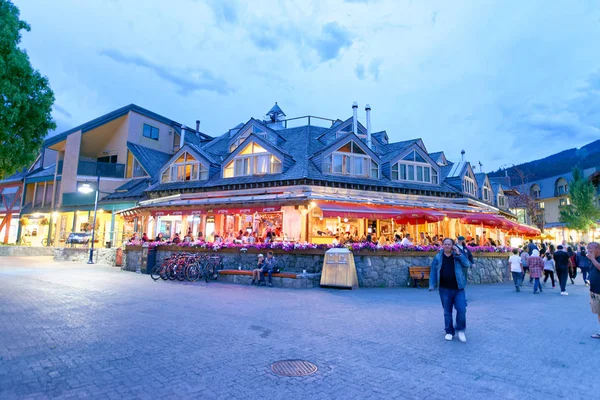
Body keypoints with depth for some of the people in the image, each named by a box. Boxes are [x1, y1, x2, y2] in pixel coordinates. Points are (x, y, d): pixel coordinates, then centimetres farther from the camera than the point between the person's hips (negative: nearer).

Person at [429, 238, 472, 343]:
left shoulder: (457, 256, 3)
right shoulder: (438, 257, 1)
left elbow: (467, 264, -10)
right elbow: (433, 272, 3)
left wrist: (459, 254, -16)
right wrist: (432, 285, -3)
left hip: (458, 289, 0)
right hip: (445, 289, 0)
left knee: (462, 310, -4)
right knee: (447, 312, 8)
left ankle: (460, 330, 19)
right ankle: (449, 332, 23)